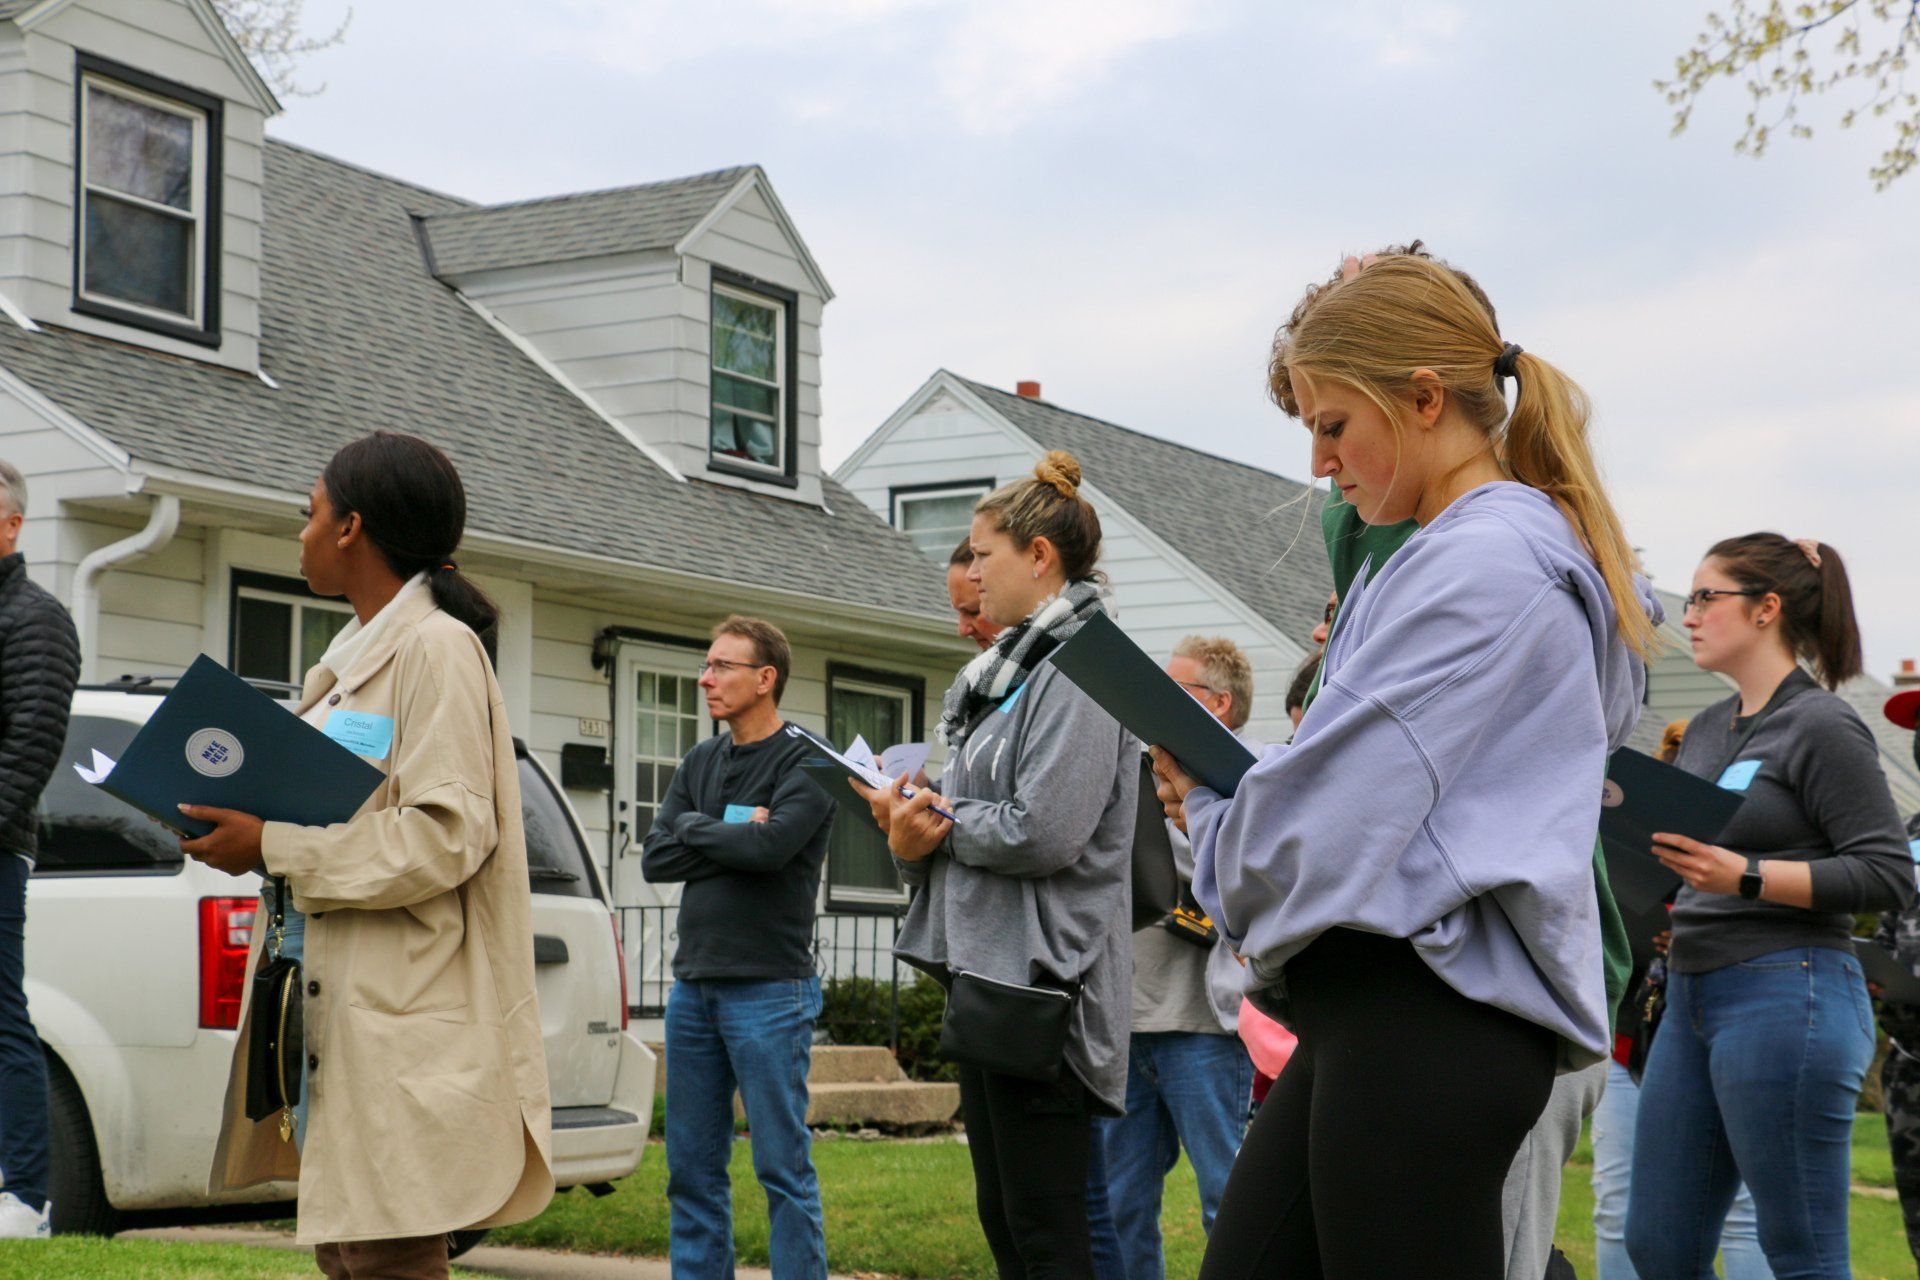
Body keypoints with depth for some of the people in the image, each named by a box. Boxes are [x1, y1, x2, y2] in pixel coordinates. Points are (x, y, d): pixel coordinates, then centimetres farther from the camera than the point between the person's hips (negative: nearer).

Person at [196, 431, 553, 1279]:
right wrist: (244, 822, 6)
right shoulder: (355, 656, 20)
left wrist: (274, 846, -16)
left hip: (403, 1017, -10)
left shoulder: (438, 648, -10)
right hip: (337, 1001, 10)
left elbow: (448, 835, -19)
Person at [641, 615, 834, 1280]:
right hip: (693, 986, 6)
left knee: (783, 1168, -4)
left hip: (768, 991, -6)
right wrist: (732, 837, -7)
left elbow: (771, 846, -21)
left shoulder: (805, 764, -4)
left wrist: (695, 828, -4)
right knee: (692, 1169, 9)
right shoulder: (699, 763, 15)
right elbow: (655, 859, 5)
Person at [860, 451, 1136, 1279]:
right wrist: (915, 827, -2)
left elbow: (1043, 832, -23)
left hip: (1040, 974, -10)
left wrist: (941, 827, -7)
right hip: (988, 967, 10)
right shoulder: (1014, 669, 18)